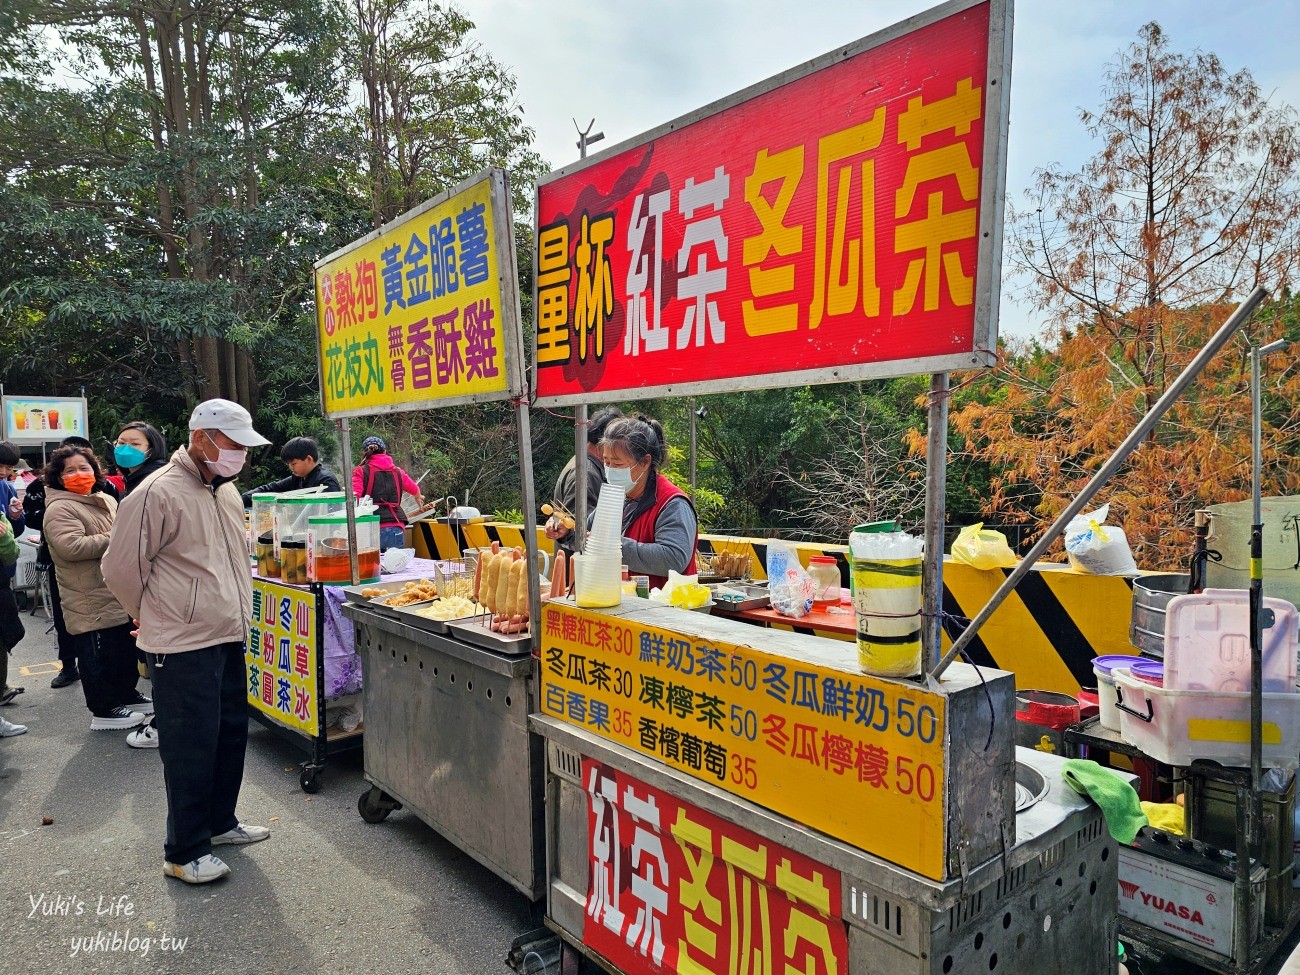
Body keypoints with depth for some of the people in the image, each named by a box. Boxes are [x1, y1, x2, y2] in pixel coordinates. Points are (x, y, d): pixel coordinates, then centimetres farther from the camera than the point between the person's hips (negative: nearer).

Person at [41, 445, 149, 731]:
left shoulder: (106, 500, 14)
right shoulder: (60, 509, -13)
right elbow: (71, 547, -28)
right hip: (92, 602, -9)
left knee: (127, 648, 19)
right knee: (100, 656, -1)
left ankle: (126, 695, 35)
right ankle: (104, 710, 12)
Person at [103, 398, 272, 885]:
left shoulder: (227, 490, 10)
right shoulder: (158, 493, -16)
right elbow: (121, 568, -11)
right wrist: (159, 619, 1)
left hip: (229, 639, 8)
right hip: (184, 647, -8)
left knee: (231, 735, 17)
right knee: (191, 748, 1)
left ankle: (220, 821, 35)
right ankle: (185, 853, 16)